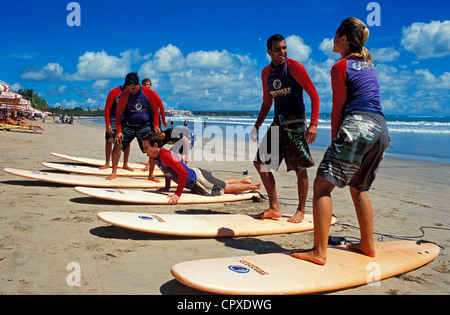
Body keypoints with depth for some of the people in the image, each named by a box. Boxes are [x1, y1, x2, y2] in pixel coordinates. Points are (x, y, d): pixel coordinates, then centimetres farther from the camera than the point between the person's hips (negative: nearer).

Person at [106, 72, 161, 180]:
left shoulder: (149, 93, -9)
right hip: (128, 124, 0)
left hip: (145, 125, 0)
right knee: (117, 145, -12)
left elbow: (155, 110, 4)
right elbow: (118, 113, -3)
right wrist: (118, 130, -10)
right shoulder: (125, 95, -9)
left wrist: (155, 125, -6)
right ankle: (114, 173, 3)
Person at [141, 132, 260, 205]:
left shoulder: (165, 155, -32)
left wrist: (178, 194, -33)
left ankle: (254, 186, 27)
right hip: (194, 183, 9)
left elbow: (183, 173, -37)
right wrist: (166, 188, 15)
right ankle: (245, 179, 47)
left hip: (198, 179, -9)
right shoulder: (155, 156, -3)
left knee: (227, 188, 8)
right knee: (223, 184, 28)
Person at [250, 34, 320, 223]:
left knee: (300, 169, -2)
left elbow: (314, 95, -10)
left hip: (295, 122, -6)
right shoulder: (266, 73, 11)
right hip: (277, 122, 7)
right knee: (260, 162, 3)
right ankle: (274, 208, 12)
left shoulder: (294, 67, -8)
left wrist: (313, 124, -20)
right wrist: (257, 126, 14)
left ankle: (301, 211, 14)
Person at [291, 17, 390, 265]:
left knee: (322, 185, -10)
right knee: (358, 188, 23)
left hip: (358, 126, -9)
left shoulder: (341, 67, 1)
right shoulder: (369, 64, 22)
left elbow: (338, 109, -1)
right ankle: (368, 245, 27)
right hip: (381, 128, 9)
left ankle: (319, 252, -17)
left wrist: (335, 141, 3)